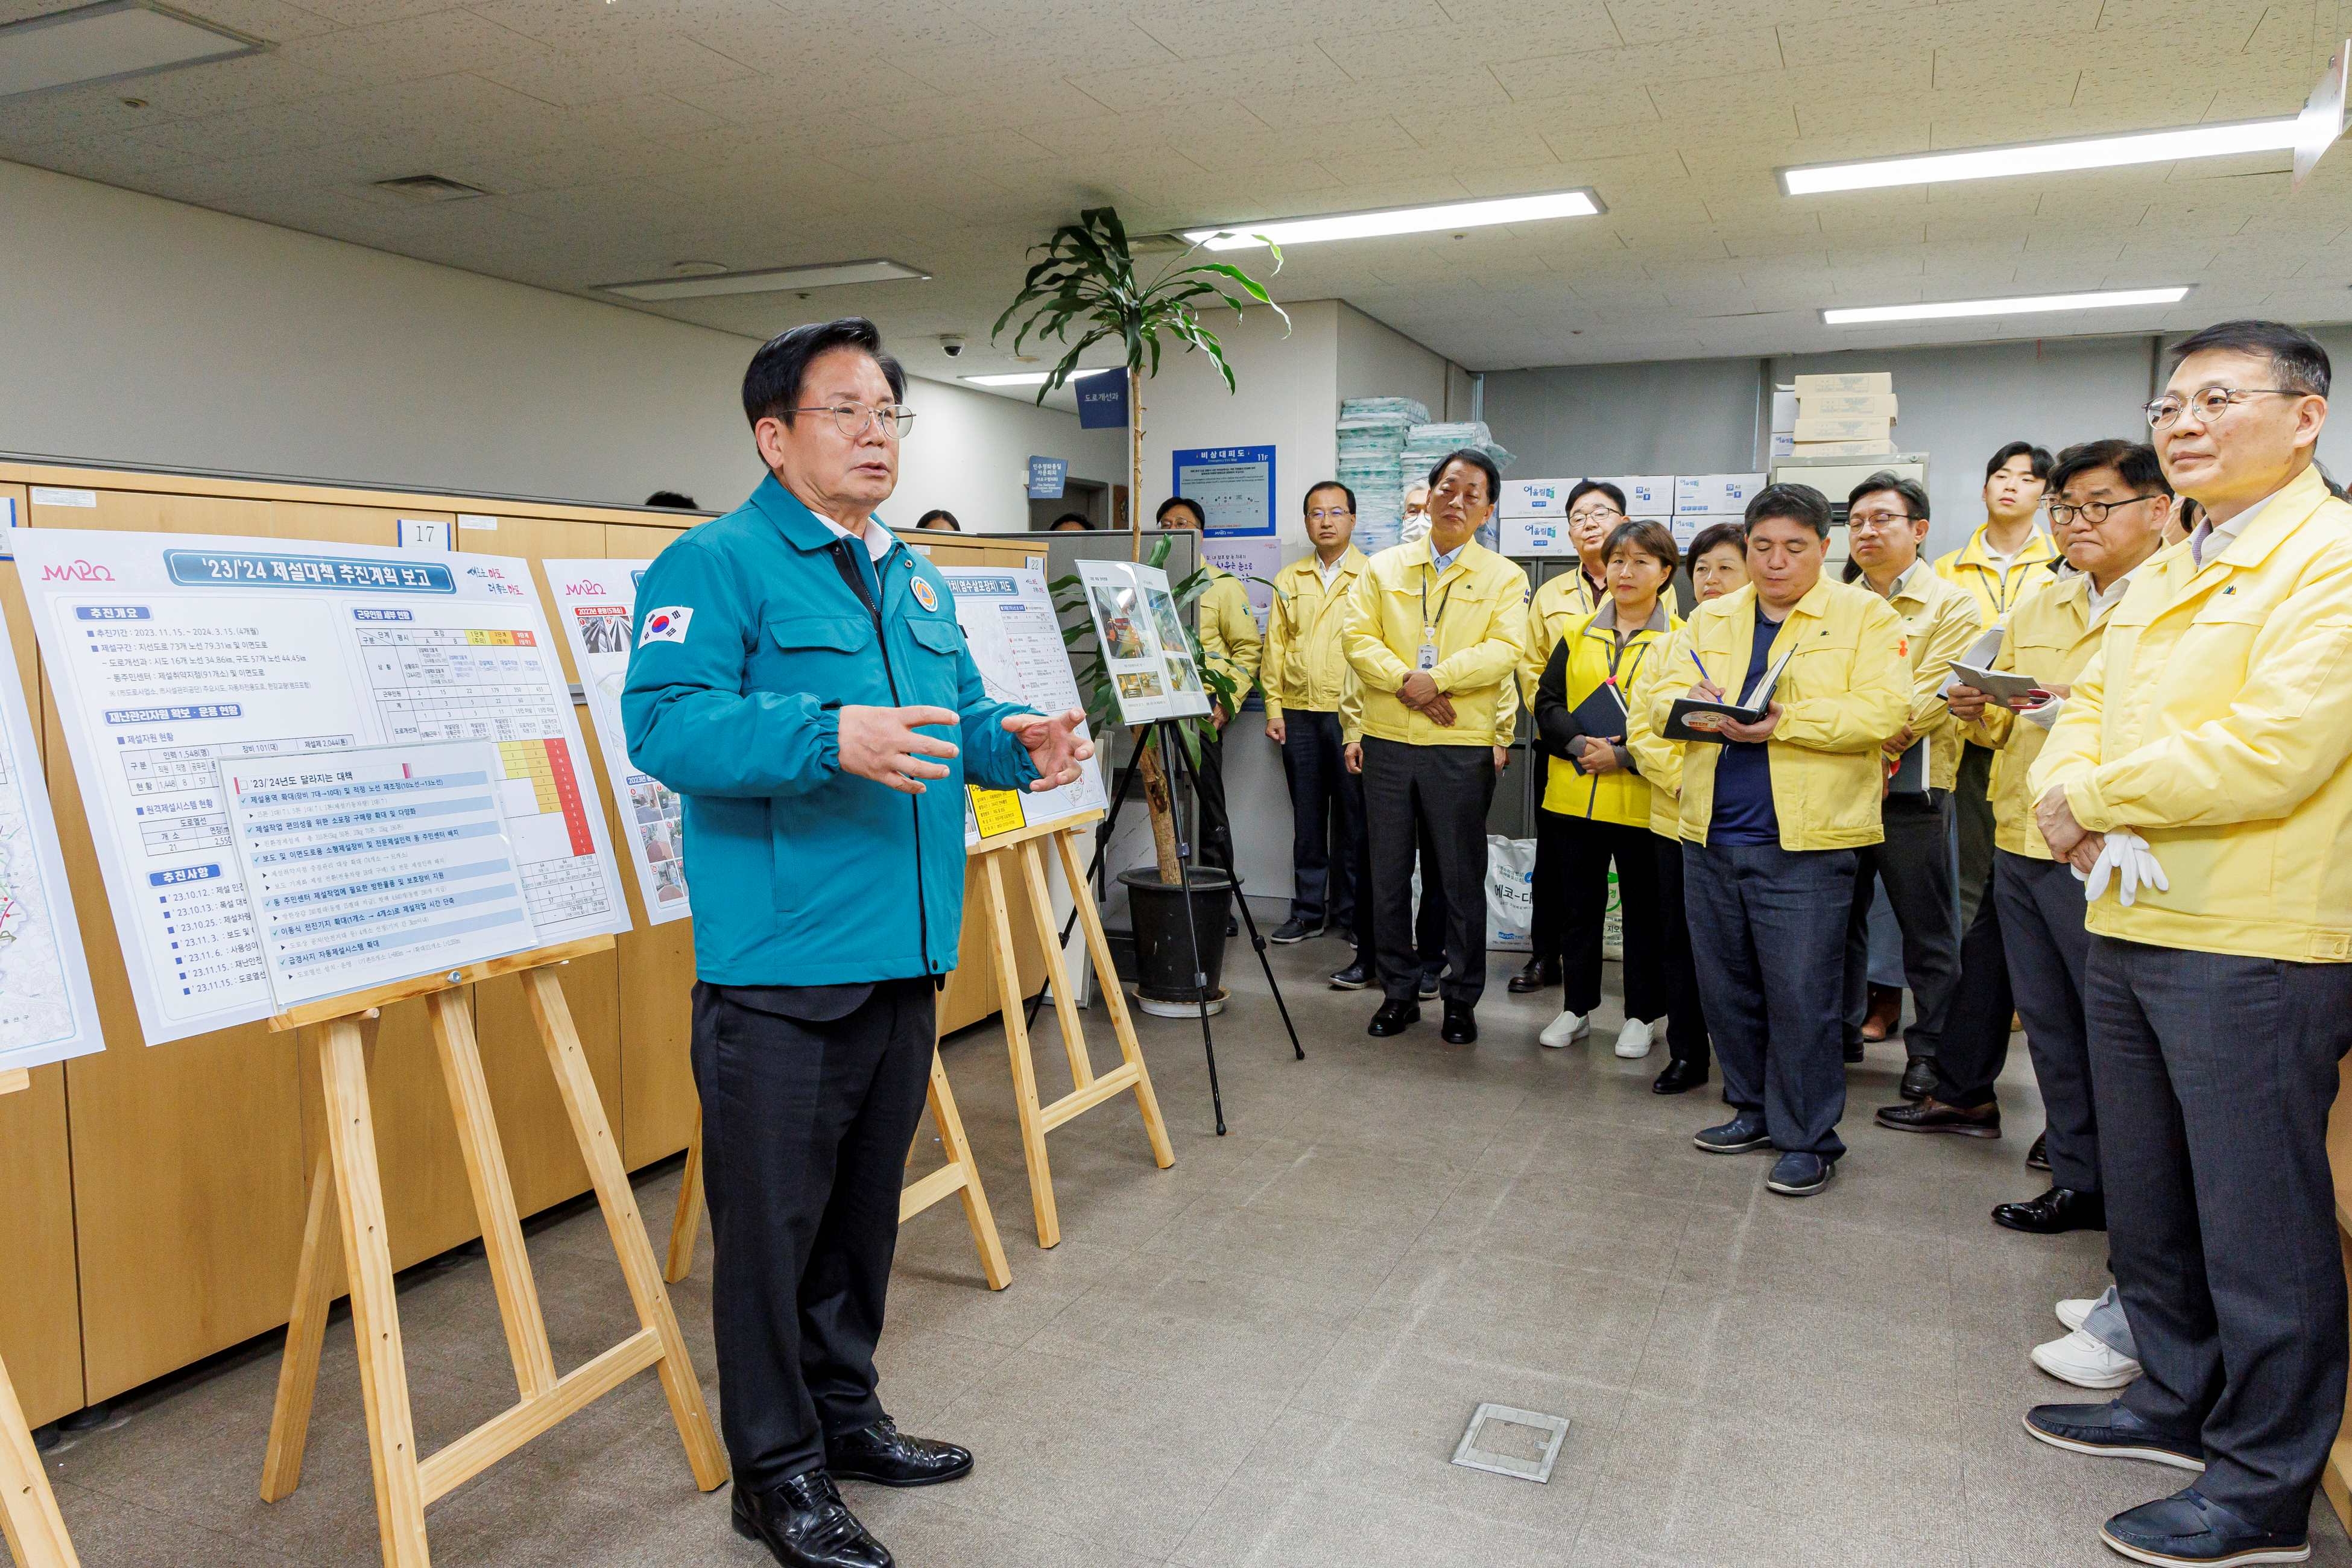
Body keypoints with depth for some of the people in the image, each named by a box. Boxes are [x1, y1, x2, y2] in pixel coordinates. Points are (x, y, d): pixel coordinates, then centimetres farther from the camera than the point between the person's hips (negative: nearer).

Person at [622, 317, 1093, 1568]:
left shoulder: (913, 577, 16)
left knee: (864, 1209, 21)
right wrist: (830, 737, -34)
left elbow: (956, 713, 23)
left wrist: (1016, 741, 1)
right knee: (773, 1223, 5)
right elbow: (665, 722, -22)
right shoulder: (716, 566, -10)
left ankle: (845, 1413, 40)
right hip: (780, 970, -8)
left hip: (905, 958, 8)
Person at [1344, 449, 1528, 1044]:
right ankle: (1399, 991, 22)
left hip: (1463, 748, -2)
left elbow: (1504, 649, -9)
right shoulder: (1384, 567, 10)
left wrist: (1438, 678, -19)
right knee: (1388, 874, 8)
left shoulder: (1504, 577, 4)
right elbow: (1358, 637, 0)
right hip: (1387, 742, 2)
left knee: (1462, 879, 5)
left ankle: (1462, 999, 18)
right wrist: (1406, 683, -15)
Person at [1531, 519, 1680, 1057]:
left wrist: (1624, 754, -18)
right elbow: (1547, 701, 4)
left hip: (1643, 800, -3)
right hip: (1575, 796, 4)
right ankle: (1577, 1007, 27)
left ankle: (1643, 1015, 22)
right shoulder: (1578, 633, 8)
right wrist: (1579, 744, -13)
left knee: (1645, 910, 8)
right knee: (1577, 906, 13)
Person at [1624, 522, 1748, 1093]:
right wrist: (1681, 779, -10)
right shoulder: (1671, 645, 12)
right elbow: (1641, 726, 4)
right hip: (1677, 815, 4)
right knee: (1678, 938, 9)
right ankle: (1686, 1055, 22)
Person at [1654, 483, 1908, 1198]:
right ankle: (1753, 1108, 30)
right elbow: (1662, 699, 10)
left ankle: (1807, 1138, 12)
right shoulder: (1710, 619, 15)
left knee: (1801, 995, -2)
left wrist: (1783, 721, -20)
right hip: (1710, 837, 5)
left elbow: (1885, 710, -12)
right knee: (1726, 986, 13)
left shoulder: (1865, 615, 1)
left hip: (1804, 842, -5)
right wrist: (1693, 705, -13)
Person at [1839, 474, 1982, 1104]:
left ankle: (1930, 1047, 15)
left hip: (1909, 791, -4)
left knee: (1926, 928, 4)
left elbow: (1930, 697, -12)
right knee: (1840, 917, 13)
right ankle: (1840, 1032, 25)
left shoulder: (1951, 608, 0)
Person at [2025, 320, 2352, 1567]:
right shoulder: (2162, 575, 16)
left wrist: (2090, 795, -11)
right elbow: (2086, 707, 15)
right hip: (2128, 926, 8)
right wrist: (2068, 792, -7)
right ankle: (2179, 1400, 37)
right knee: (2146, 1198, 19)